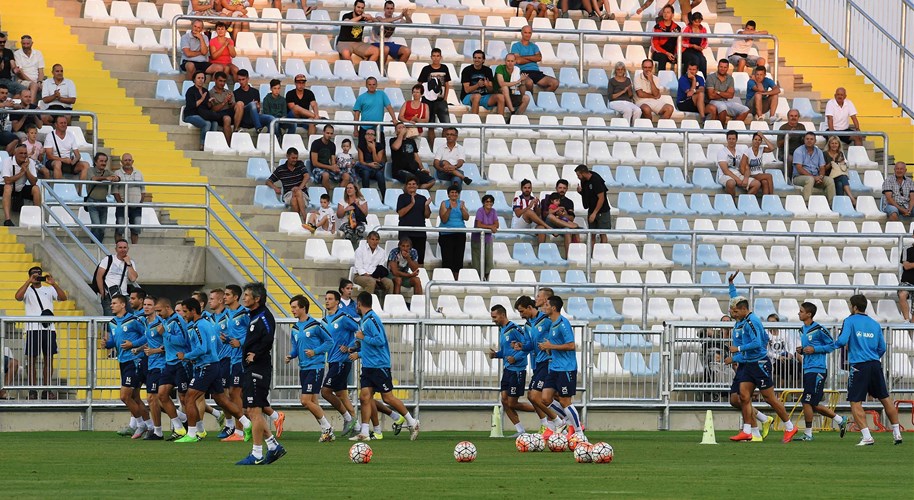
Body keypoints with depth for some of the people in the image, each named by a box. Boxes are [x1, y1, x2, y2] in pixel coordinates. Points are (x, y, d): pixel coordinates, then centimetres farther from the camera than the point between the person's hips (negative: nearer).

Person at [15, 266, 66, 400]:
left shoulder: (49, 290, 16)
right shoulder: (28, 290, 8)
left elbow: (63, 297, 1)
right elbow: (18, 296, -13)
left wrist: (53, 283, -8)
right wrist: (29, 282, -13)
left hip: (49, 328, 3)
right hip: (33, 328, -2)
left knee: (49, 358, 3)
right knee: (32, 359, -2)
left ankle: (47, 389, 9)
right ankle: (32, 390, 0)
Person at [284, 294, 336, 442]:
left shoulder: (315, 325, -10)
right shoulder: (295, 328, 11)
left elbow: (329, 341, -5)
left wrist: (315, 351, -16)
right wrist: (290, 355, -1)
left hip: (315, 367, -8)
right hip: (303, 368, 8)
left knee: (306, 401, -13)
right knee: (312, 402, 7)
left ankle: (327, 428, 1)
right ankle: (327, 432, 16)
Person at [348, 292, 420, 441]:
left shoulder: (371, 319, -14)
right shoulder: (364, 320, 16)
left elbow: (380, 341, -23)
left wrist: (363, 337, -13)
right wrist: (358, 354, 22)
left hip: (379, 366, -9)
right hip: (368, 366, 9)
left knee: (387, 397, -2)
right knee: (364, 397, 0)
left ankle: (412, 423, 12)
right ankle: (364, 433, -1)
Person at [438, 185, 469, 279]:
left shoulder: (461, 203, 10)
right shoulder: (444, 204, 1)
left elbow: (466, 218, 1)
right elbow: (444, 219, -7)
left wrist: (462, 209, -16)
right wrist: (449, 209, -20)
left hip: (460, 235, 3)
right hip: (447, 235, -3)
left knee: (458, 259, 1)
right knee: (447, 259, -8)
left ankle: (457, 278, 4)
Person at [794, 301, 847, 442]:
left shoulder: (818, 329, -11)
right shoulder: (802, 330, 15)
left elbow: (832, 345, -7)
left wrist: (814, 349, -16)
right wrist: (801, 350, 5)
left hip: (817, 369, -9)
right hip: (807, 370, 9)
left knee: (807, 402, -9)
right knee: (813, 404, 10)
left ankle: (808, 434, 0)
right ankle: (840, 420, 23)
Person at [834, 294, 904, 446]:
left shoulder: (850, 321, -2)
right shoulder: (875, 324, 12)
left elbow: (842, 341, -13)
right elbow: (882, 348, 13)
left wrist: (835, 344, 10)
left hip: (858, 366, -5)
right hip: (875, 365, 5)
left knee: (855, 403, -3)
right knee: (885, 399, 13)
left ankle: (867, 437, -13)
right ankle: (897, 433, 16)